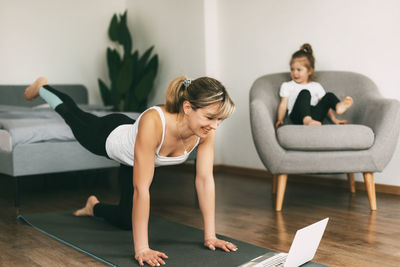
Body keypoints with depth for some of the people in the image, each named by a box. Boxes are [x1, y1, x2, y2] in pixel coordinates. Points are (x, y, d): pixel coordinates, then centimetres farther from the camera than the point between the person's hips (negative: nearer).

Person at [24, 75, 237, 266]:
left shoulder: (206, 130, -34)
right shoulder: (153, 122, -50)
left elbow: (205, 180, -28)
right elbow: (142, 188, -50)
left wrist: (210, 236, -28)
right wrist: (141, 249, -49)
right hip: (109, 136, -4)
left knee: (126, 221, 16)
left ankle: (94, 207, 47)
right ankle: (41, 88, 58)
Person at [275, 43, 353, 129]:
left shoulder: (316, 86, 27)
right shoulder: (286, 86, 23)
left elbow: (325, 105, 20)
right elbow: (283, 104, 12)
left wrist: (334, 119, 5)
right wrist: (280, 120, -5)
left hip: (315, 116, 3)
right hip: (297, 115, -2)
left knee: (329, 96, -18)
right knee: (304, 93, -28)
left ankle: (339, 106, -53)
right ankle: (307, 120, -54)